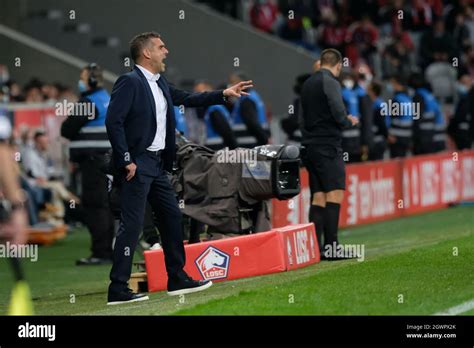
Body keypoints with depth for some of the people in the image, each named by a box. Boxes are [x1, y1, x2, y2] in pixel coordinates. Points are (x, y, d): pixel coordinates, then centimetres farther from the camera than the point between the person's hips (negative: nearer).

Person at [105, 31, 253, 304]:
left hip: (158, 164, 10)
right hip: (137, 165, -10)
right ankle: (118, 290, -8)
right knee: (132, 224, -10)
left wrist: (224, 94, 13)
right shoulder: (130, 82, -13)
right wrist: (126, 161, -20)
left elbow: (188, 99, 20)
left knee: (172, 218, 14)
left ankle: (178, 280, 24)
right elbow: (114, 121, -19)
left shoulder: (160, 84, 14)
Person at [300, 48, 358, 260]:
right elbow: (338, 114, -17)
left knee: (318, 197, 8)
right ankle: (331, 246, -17)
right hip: (327, 146, -8)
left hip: (310, 145, 8)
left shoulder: (308, 83, 16)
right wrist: (349, 122, 4)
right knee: (335, 193, -10)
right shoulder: (330, 82, -9)